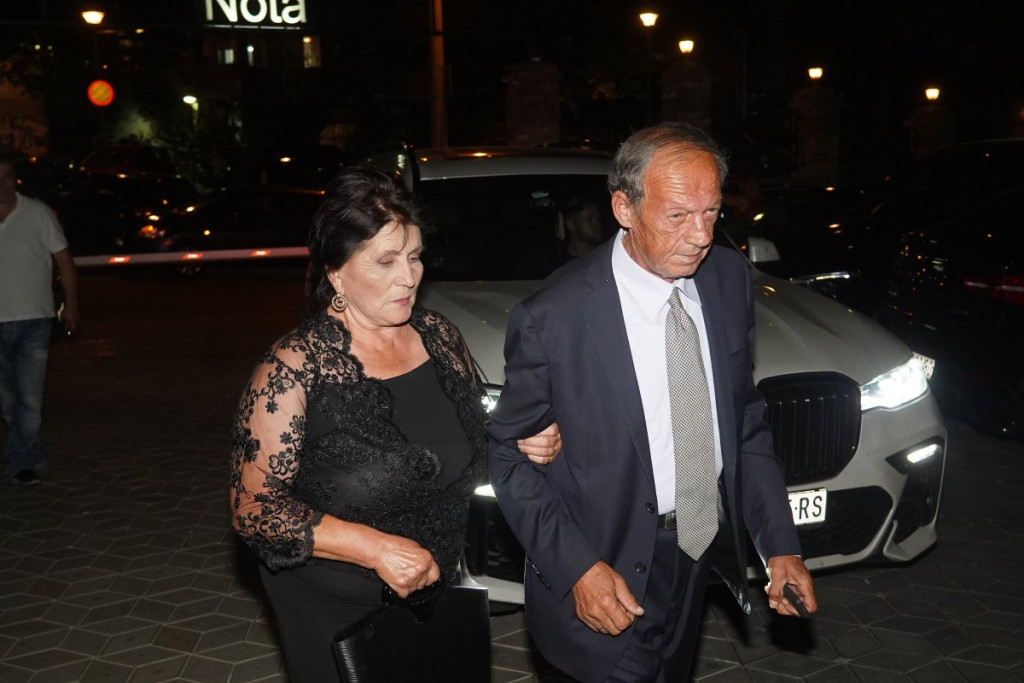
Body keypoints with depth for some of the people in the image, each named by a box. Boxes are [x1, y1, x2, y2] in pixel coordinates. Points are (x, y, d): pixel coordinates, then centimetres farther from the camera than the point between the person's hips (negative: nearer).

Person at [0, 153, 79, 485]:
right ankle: (34, 453, 27)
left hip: (33, 321, -3)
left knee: (30, 398, -7)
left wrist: (71, 304, -3)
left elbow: (63, 259, 2)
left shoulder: (37, 213, -2)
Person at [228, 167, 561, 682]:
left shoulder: (439, 336, -3)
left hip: (432, 591, 5)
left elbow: (473, 438, 11)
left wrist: (527, 444, -11)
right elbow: (253, 507, -21)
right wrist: (375, 547, -29)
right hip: (335, 615, -5)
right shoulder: (293, 368, -20)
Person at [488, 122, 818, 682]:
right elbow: (509, 453, -12)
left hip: (700, 555, 6)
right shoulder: (552, 318, -22)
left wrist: (780, 543, 0)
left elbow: (746, 419, 5)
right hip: (611, 575, -5)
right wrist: (576, 568, -20)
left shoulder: (729, 279, -5)